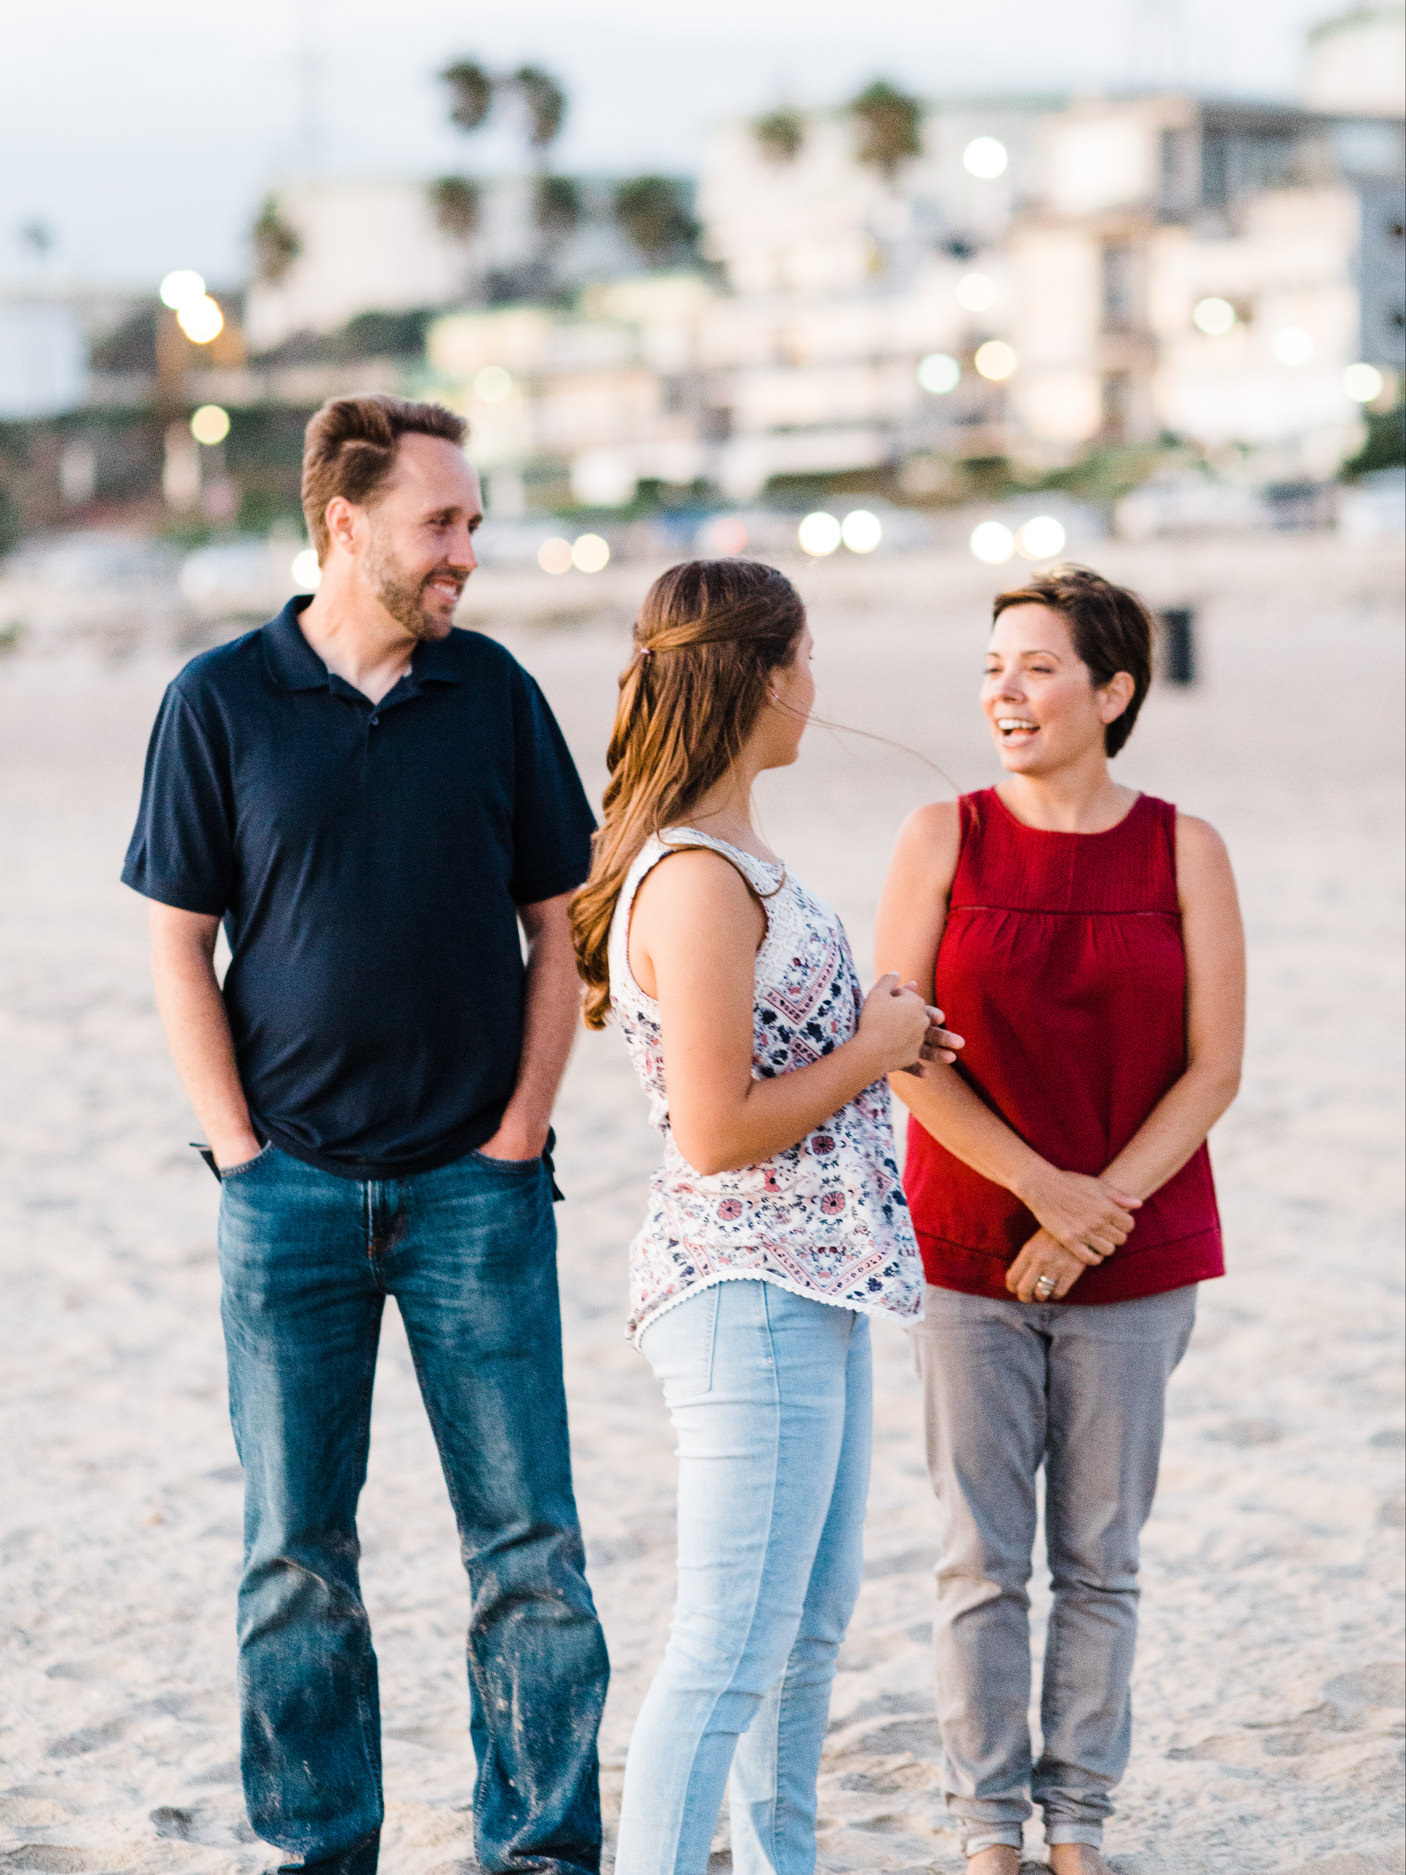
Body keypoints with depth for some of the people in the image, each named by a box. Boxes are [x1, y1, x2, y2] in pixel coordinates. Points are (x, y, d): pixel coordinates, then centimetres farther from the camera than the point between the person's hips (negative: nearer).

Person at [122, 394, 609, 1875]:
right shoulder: (220, 700, 0)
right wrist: (240, 1148, -4)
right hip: (290, 1189, 0)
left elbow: (559, 927, 8)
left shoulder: (494, 694, 4)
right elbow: (179, 949, 2)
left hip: (473, 1185, 1)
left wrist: (516, 1137, 0)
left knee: (527, 1542, 0)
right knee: (296, 1552, 7)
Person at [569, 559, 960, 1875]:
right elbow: (717, 1133, -23)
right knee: (732, 1647, -7)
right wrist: (873, 1049, -11)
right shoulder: (698, 882, -20)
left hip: (810, 1284, 10)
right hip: (748, 1288, -10)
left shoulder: (722, 857, 12)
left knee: (810, 1622, 18)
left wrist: (881, 1034, 10)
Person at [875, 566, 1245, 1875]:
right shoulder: (944, 838, -1)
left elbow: (1213, 1070, -3)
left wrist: (1096, 1214, -12)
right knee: (981, 1556, 4)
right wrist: (1044, 1187, -14)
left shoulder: (1183, 851, -1)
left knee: (1101, 1556, 8)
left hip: (1136, 1261, 0)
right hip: (969, 1249, 0)